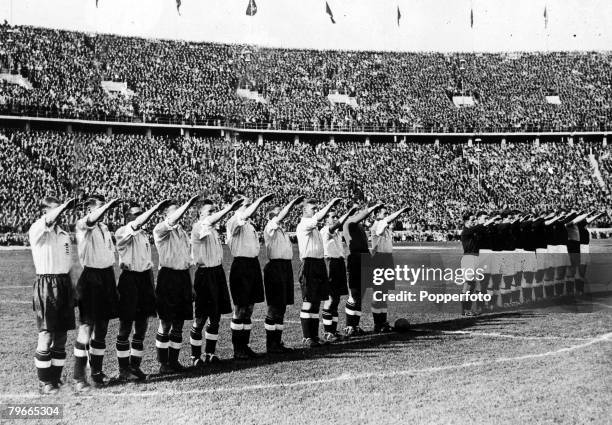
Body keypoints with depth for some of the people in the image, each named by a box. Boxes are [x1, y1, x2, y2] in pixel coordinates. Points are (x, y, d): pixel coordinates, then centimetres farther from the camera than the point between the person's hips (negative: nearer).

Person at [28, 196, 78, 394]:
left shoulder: (64, 233, 14)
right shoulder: (37, 230, -4)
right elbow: (48, 220, -29)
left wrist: (73, 291, 16)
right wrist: (68, 203, -25)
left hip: (64, 283, 6)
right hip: (46, 283, -6)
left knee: (62, 335, 8)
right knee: (46, 335, -6)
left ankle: (56, 378, 17)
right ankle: (44, 382, 0)